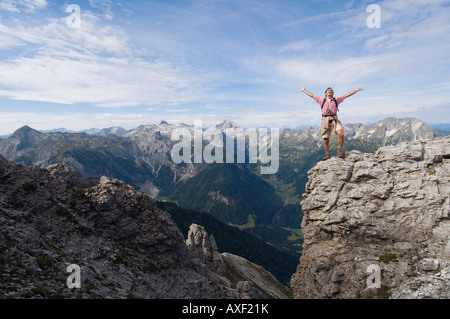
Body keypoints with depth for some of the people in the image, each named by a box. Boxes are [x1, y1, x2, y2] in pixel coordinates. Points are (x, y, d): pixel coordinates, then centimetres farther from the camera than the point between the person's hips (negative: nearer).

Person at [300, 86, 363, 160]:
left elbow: (347, 95, 21)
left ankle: (339, 150, -5)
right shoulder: (322, 100, 20)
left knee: (341, 134, -23)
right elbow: (312, 95, 25)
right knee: (326, 140, -2)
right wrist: (304, 90, 30)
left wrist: (356, 90, 19)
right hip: (325, 120, 0)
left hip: (334, 120, 0)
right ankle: (327, 154, 12)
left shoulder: (336, 99, 19)